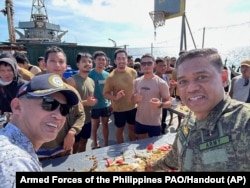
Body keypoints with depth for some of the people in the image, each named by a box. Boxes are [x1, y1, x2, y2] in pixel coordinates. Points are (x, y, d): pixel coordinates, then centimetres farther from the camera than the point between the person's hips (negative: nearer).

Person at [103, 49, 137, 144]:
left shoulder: (133, 72, -7)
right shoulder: (111, 76, -18)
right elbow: (105, 93, -12)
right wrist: (115, 98, -28)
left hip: (133, 106, 3)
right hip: (119, 108, -3)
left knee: (132, 128, 20)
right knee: (120, 129, 16)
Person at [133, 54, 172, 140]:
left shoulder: (161, 83, -14)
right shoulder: (137, 81, 1)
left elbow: (169, 102, -10)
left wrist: (160, 104, -32)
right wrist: (135, 99, -13)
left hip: (154, 123, -4)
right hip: (139, 121, 5)